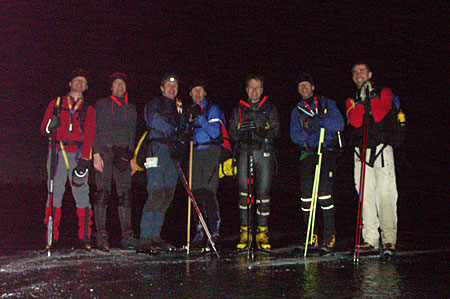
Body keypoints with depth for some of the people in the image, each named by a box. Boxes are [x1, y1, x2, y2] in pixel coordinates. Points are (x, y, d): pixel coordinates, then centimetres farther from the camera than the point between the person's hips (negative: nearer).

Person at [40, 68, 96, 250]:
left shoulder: (88, 109, 16)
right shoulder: (56, 104, 17)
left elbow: (89, 136, 4)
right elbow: (44, 129, 12)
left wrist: (84, 160, -10)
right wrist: (50, 126, -13)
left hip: (78, 154, 0)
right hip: (57, 152, 0)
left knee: (81, 193, -7)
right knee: (55, 193, -5)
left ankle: (84, 236, -4)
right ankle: (52, 236, -1)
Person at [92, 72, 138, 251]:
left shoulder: (131, 109, 19)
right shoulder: (102, 104, 6)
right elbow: (95, 130, 0)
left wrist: (132, 158, 16)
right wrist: (96, 154, -10)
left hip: (123, 154, 4)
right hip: (104, 151, -4)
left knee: (125, 194, -1)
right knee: (103, 192, -8)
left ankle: (127, 236, 1)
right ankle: (101, 235, -7)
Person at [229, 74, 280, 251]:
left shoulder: (270, 109, 16)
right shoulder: (238, 110, 18)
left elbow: (276, 130, 5)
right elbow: (232, 133, 11)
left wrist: (263, 133, -15)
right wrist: (242, 133, -10)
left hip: (264, 153, 0)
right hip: (245, 152, 1)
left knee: (263, 192, -4)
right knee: (244, 192, -8)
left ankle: (262, 233, 2)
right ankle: (245, 233, -3)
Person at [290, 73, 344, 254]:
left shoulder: (327, 104, 9)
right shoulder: (297, 111, 18)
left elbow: (339, 124, -6)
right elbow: (294, 136, 7)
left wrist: (319, 120, -19)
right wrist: (307, 130, -13)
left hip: (327, 152, -4)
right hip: (307, 155, 4)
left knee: (324, 192, -15)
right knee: (306, 195, -2)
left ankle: (330, 238, -12)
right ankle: (311, 237, 7)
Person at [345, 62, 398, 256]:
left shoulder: (383, 92, 10)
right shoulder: (351, 99, 17)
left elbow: (379, 115, -9)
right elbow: (355, 122, -3)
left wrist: (372, 95, -5)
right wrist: (361, 99, -9)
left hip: (382, 149, -3)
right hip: (361, 151, 3)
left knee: (385, 192, -12)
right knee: (366, 194, -1)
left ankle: (389, 239, -12)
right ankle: (371, 240, 3)